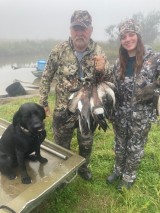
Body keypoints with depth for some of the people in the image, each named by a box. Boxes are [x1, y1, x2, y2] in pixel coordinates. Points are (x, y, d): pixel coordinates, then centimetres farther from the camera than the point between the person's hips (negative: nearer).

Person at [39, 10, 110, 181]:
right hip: (64, 110, -1)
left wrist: (102, 70, -23)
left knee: (86, 144, 22)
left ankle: (83, 167, 52)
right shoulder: (59, 51, -11)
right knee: (61, 147, 17)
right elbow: (46, 77, -2)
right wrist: (43, 102, -1)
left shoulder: (98, 52, -7)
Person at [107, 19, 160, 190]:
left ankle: (129, 177, 38)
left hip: (141, 114, -3)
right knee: (120, 145, 20)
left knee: (135, 147, 14)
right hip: (120, 113, 4)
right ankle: (118, 170, 45)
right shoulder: (119, 62, 2)